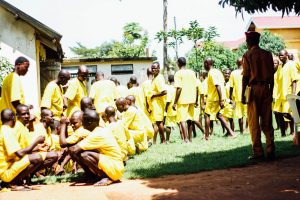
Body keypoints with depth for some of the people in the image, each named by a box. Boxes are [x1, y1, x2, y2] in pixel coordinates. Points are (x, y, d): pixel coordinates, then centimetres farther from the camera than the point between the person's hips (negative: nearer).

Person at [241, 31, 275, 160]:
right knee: (267, 121, 8)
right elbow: (272, 75, 8)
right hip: (266, 88, 4)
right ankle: (270, 151, 5)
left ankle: (258, 152, 0)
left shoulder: (248, 55, -3)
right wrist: (271, 92, 15)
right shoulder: (267, 54, 8)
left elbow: (245, 76, -8)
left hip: (254, 88, -4)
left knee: (253, 122, 2)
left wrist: (242, 94, -5)